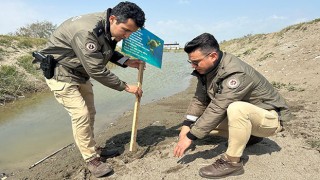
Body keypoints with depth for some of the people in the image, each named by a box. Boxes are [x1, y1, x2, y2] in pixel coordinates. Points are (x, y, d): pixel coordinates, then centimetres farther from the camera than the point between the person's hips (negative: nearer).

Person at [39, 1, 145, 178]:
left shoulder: (108, 28, -8)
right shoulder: (86, 31, -35)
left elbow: (107, 52, 8)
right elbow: (98, 71, -32)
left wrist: (127, 61, -8)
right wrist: (126, 87, -23)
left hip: (81, 72, 9)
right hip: (60, 72, -8)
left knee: (89, 113, 12)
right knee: (81, 114, -13)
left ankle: (92, 148, 28)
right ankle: (91, 159, 3)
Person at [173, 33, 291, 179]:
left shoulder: (236, 74, -33)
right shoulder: (206, 69, -8)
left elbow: (217, 109, -35)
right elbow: (199, 99, -4)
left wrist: (190, 137, -30)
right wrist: (186, 126, -13)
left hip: (270, 117, -8)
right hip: (243, 116, 9)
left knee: (236, 109, -38)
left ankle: (232, 162, -19)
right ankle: (249, 135, 13)